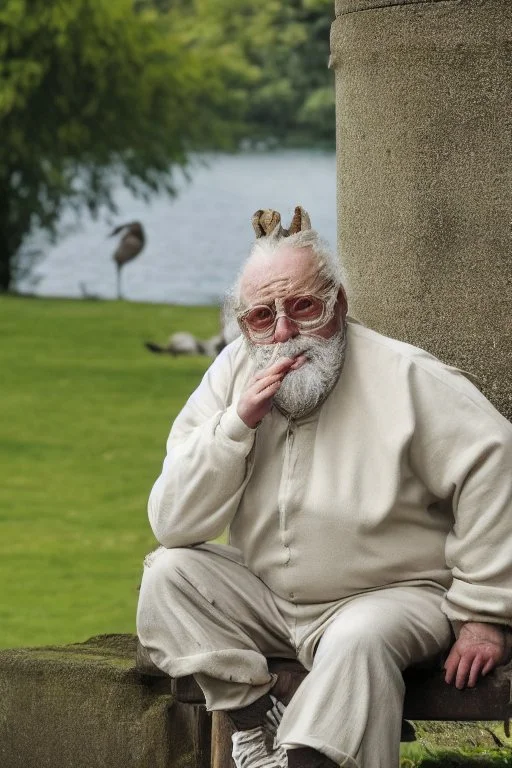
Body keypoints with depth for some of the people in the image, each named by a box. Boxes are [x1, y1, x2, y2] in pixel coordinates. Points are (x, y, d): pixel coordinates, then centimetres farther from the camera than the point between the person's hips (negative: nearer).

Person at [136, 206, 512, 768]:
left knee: (359, 639, -36)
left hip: (391, 596, -5)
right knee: (169, 574, -15)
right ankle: (257, 718, -19)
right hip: (267, 596, 5)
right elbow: (172, 524, -7)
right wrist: (238, 422, -21)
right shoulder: (233, 374, -2)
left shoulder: (403, 377, -13)